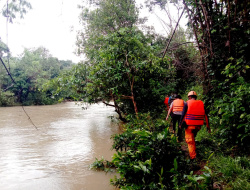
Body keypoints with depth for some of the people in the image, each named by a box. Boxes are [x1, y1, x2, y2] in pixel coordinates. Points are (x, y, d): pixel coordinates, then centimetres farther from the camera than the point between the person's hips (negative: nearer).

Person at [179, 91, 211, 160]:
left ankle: (193, 157, 3)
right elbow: (206, 115, 7)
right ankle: (194, 150, 34)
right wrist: (208, 126, 12)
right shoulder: (201, 103, 6)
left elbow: (183, 114, -8)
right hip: (199, 125, 4)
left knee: (190, 140, 4)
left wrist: (180, 124, 1)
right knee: (193, 137, 28)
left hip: (190, 125, -4)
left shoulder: (187, 103, -5)